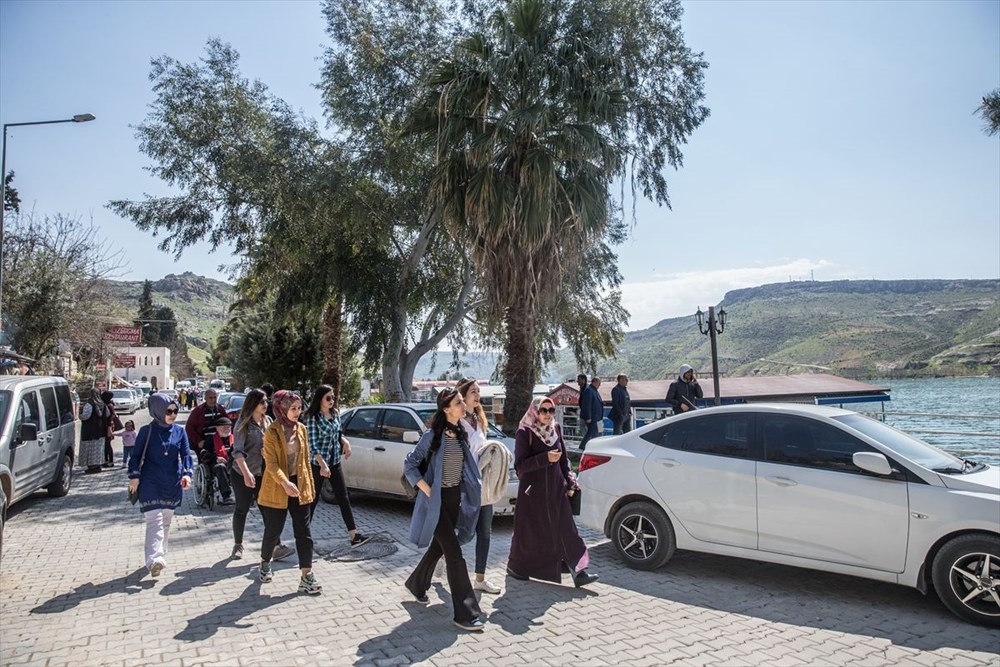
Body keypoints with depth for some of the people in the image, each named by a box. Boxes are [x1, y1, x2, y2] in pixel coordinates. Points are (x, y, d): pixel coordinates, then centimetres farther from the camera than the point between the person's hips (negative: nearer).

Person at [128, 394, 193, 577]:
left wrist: (187, 474, -15)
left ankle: (160, 555, 27)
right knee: (154, 521, -14)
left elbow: (186, 455, 0)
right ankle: (154, 559, -22)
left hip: (173, 485, 4)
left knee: (166, 521, 13)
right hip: (150, 484, -4)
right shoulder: (147, 431, -3)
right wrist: (134, 476, -7)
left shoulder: (180, 432, 4)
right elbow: (136, 455, 1)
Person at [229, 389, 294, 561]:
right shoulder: (243, 423, -12)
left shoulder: (267, 421, 5)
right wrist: (246, 473, -34)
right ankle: (238, 545, 25)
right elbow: (238, 450, -22)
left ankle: (276, 547, 0)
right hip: (242, 475, -4)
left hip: (262, 474, 4)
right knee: (242, 510, 8)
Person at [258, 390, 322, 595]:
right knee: (273, 531, 9)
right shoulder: (272, 432, -12)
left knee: (304, 531, 1)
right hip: (276, 489, -5)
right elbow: (271, 463, -18)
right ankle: (265, 563, 38)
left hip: (300, 486, 5)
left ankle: (306, 577, 3)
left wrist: (310, 484, 12)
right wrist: (285, 483, -32)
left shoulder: (301, 428, 5)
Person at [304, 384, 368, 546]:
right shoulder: (313, 417, -14)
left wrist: (345, 441, -2)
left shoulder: (335, 414, 6)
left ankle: (353, 534, 6)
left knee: (344, 498, 4)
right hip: (318, 463, -6)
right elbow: (312, 444, -18)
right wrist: (323, 464, -27)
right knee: (313, 499, 6)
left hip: (335, 462, 6)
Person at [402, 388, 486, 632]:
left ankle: (416, 583, 45)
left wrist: (473, 488, 6)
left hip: (455, 498, 7)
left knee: (439, 546, 20)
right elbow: (409, 464, -13)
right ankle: (465, 613, -4)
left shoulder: (461, 434, 5)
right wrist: (427, 491, -17)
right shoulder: (433, 435, -15)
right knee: (454, 553, -9)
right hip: (436, 500, -7)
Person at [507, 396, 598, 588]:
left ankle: (579, 572, 0)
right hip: (533, 491, -4)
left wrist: (570, 484, 8)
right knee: (528, 531, 7)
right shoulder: (524, 433, -9)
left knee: (566, 530, 0)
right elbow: (520, 464, -14)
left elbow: (563, 459, 14)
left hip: (556, 489, 4)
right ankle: (516, 567, 27)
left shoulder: (556, 430, 7)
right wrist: (545, 458, -23)